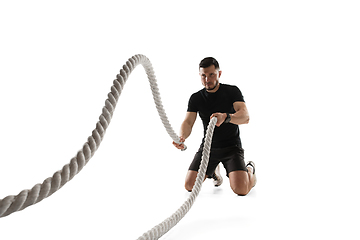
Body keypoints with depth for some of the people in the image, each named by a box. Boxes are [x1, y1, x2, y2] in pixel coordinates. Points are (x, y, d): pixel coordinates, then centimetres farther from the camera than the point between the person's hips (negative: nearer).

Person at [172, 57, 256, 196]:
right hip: (208, 146, 3)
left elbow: (245, 117, -23)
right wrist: (182, 136, -36)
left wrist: (226, 117, -45)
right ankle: (214, 170, 24)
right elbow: (188, 122, -11)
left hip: (231, 146, -3)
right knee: (190, 185, -8)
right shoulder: (196, 98, 1)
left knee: (241, 189, -20)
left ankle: (250, 170, 17)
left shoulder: (232, 91, -7)